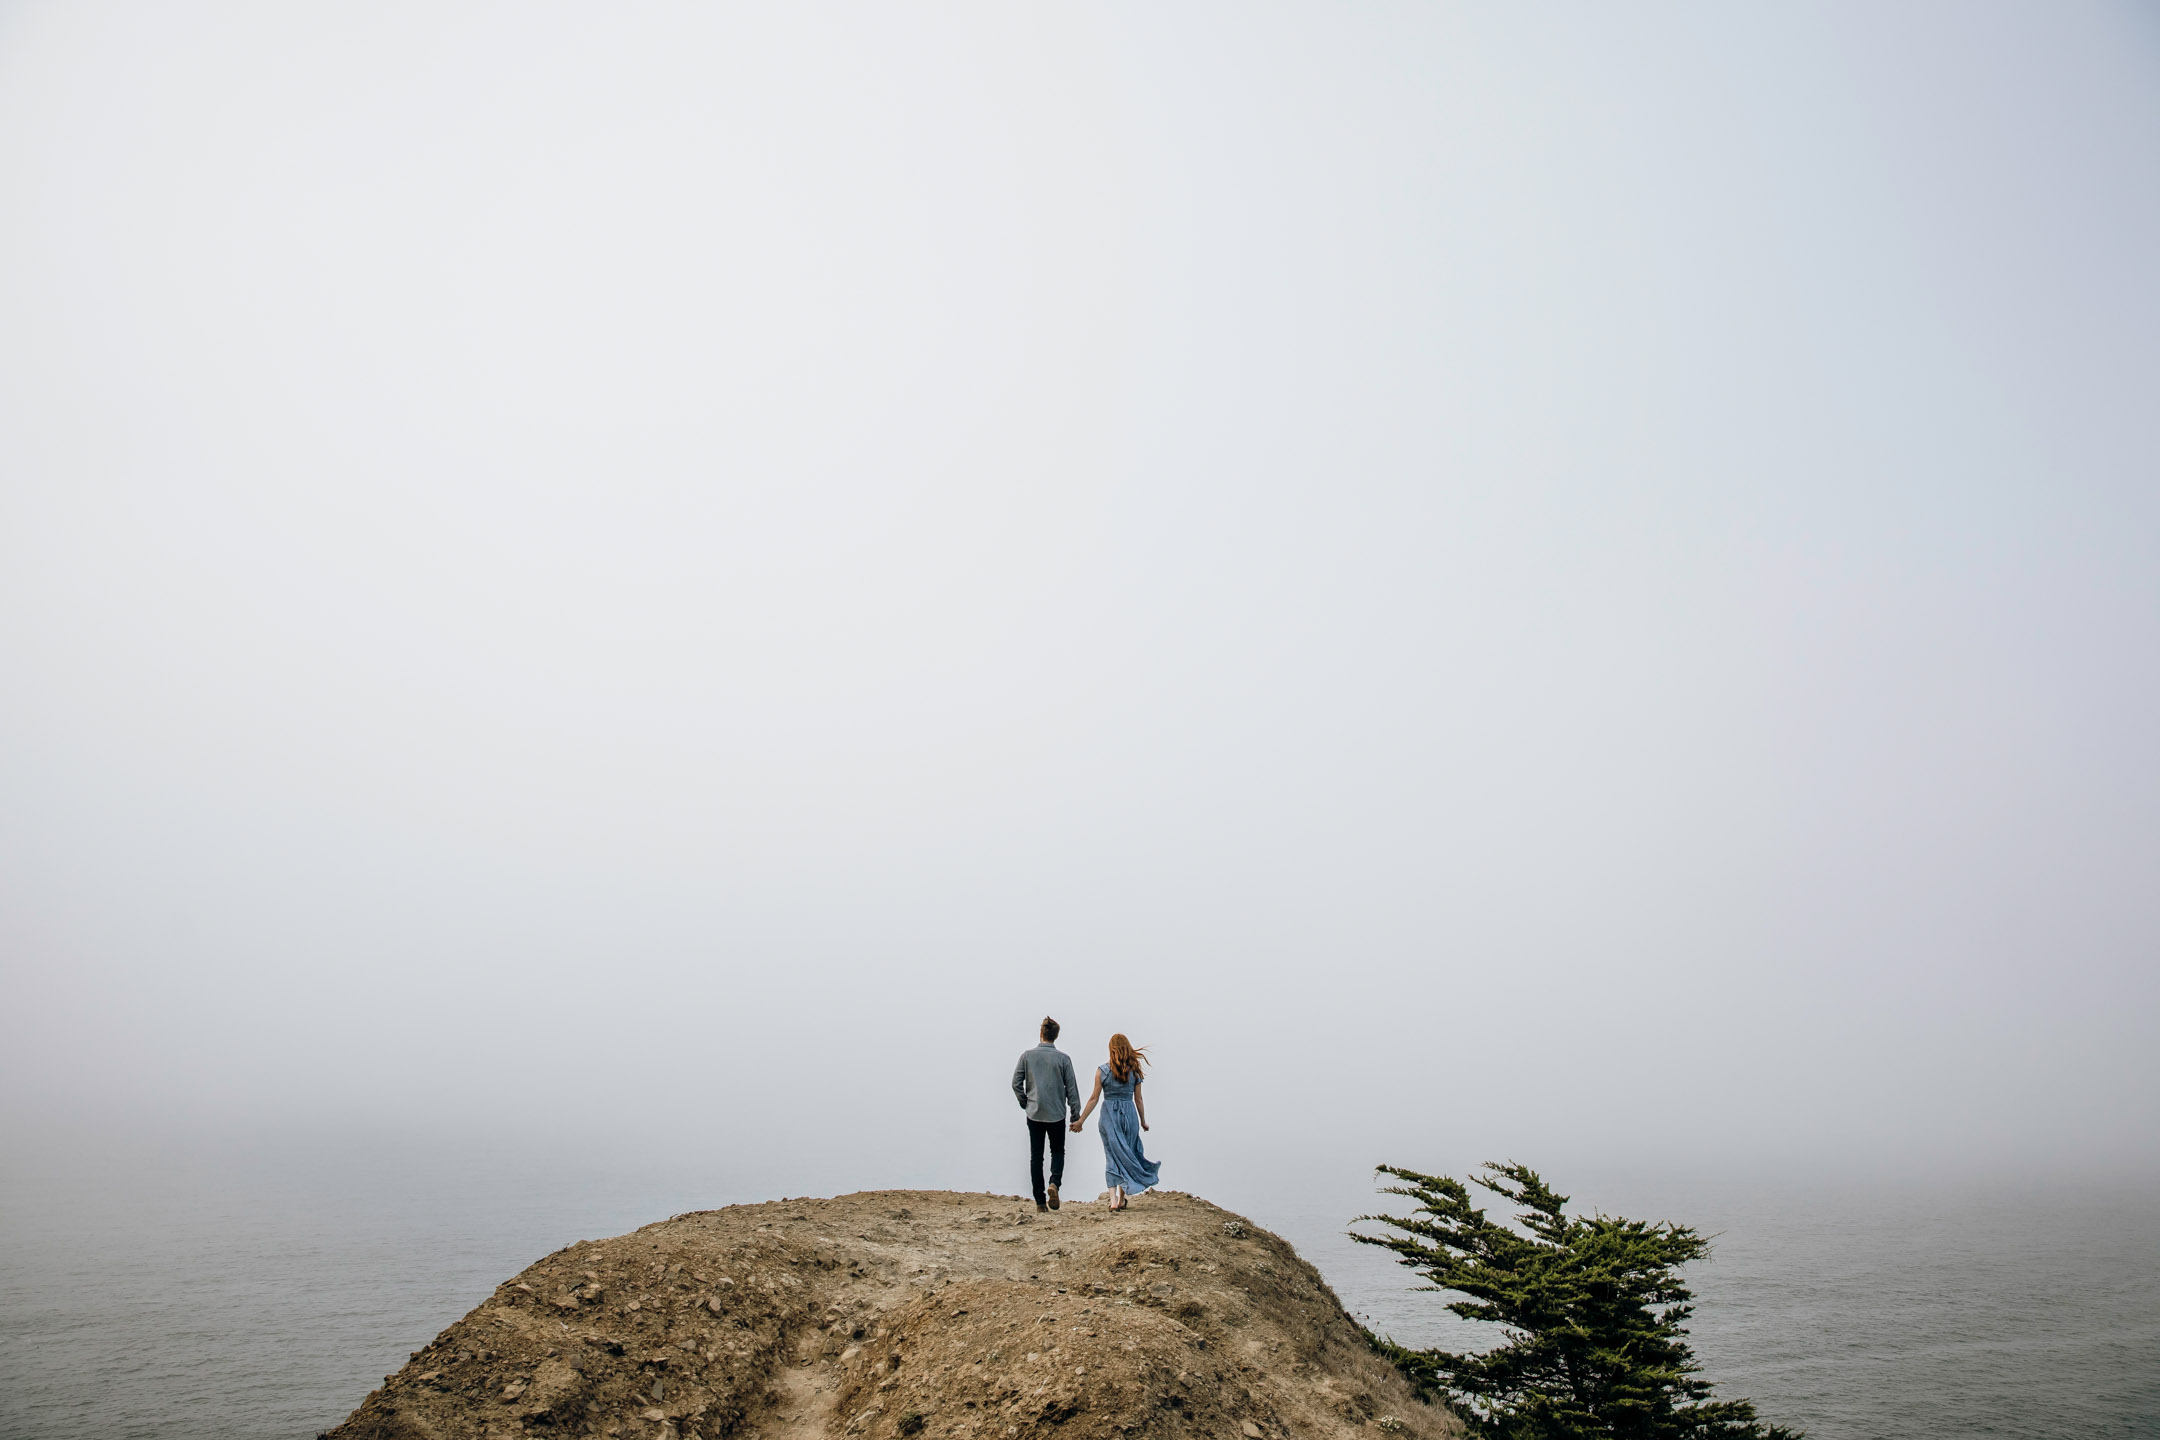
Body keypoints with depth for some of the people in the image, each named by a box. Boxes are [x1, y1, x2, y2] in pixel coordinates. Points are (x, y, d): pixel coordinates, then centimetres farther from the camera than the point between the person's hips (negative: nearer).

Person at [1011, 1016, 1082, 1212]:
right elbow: (1071, 1088, -3)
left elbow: (1016, 1083, -2)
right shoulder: (1063, 1058, -5)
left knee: (1036, 1156, 8)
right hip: (1057, 1114, -1)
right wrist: (1076, 1116, 3)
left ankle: (1040, 1201, 6)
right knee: (1058, 1152, 15)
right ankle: (1054, 1183, -13)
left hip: (1034, 1114, 1)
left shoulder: (1027, 1056, -2)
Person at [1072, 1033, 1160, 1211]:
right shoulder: (1134, 1071, -1)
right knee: (1126, 1155, 13)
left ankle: (1113, 1199, -8)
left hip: (1109, 1115, -1)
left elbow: (1094, 1098, -4)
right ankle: (1122, 1199, 18)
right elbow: (1138, 1099, 5)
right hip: (1129, 1114, 1)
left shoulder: (1102, 1071, -6)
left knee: (1112, 1156, 3)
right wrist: (1143, 1121, 18)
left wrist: (1081, 1120, 4)